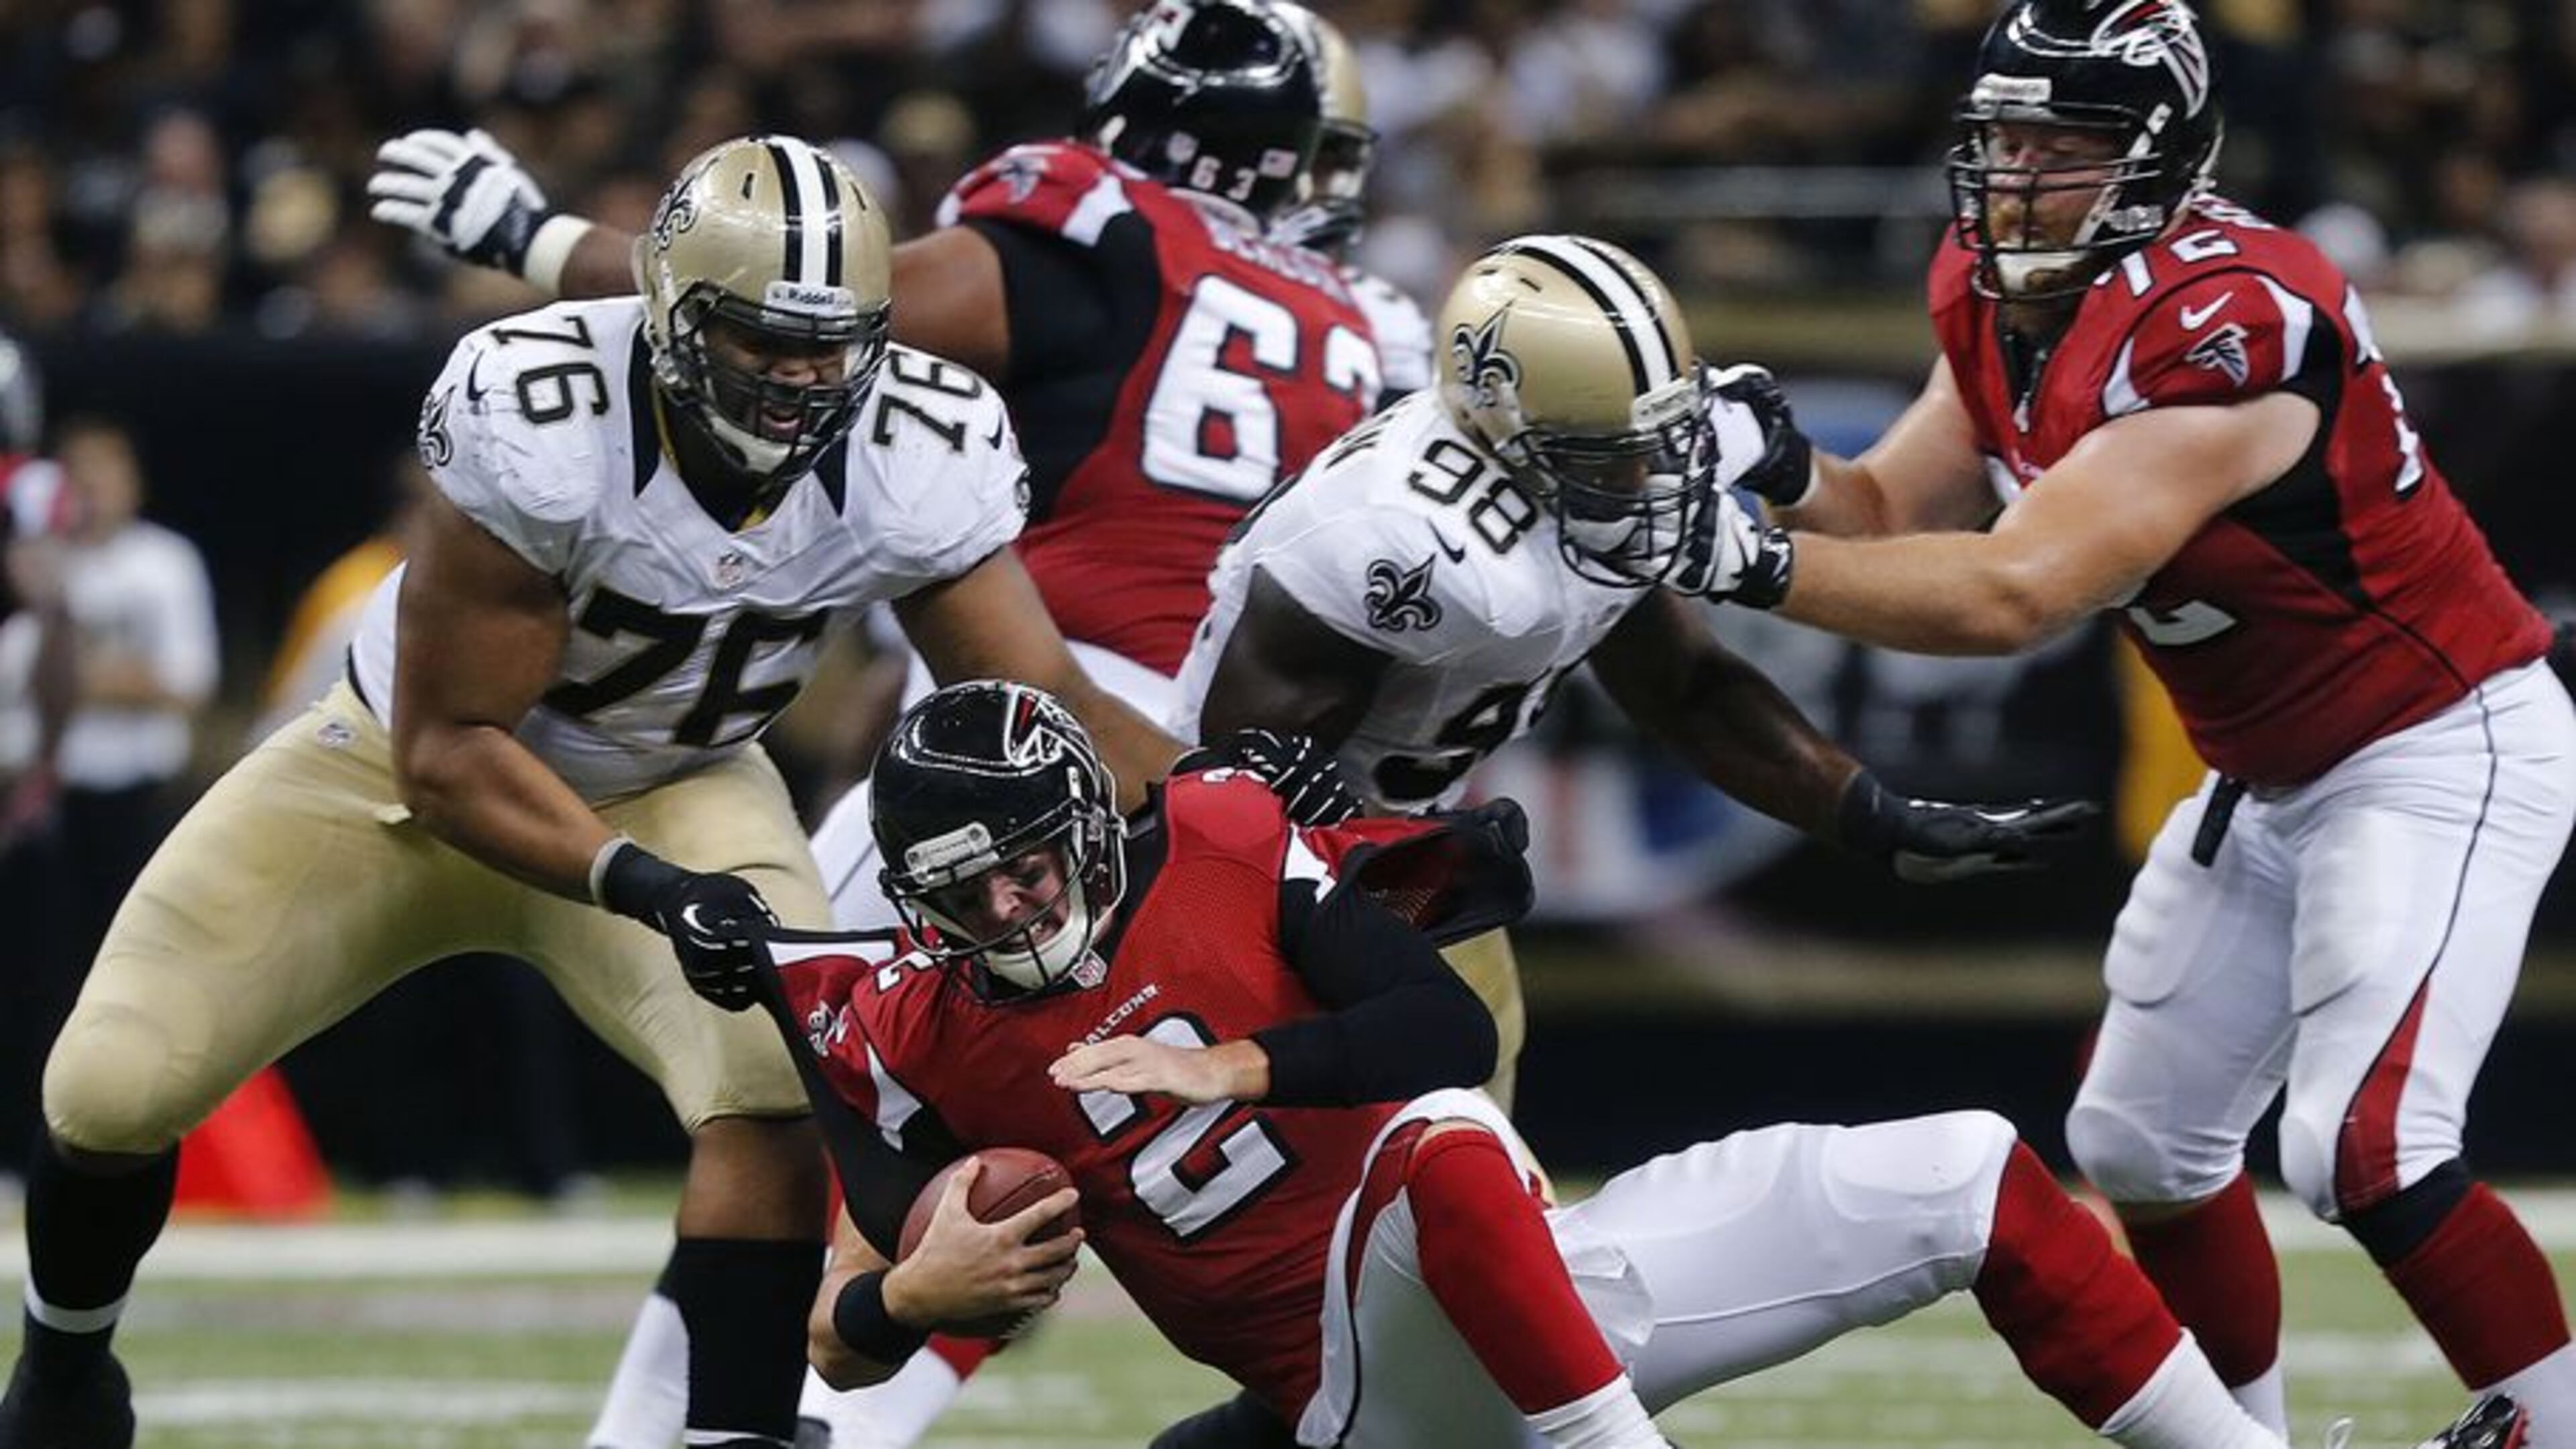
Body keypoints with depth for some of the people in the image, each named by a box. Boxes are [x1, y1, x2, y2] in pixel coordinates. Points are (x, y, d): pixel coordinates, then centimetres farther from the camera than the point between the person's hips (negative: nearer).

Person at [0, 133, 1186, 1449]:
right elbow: (449, 752, -29)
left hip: (671, 793, 2)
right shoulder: (535, 419, -36)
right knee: (113, 1091, -4)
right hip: (413, 767, -2)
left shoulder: (917, 458, -25)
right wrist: (643, 889, -41)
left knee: (782, 1082, -28)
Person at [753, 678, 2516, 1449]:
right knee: (1443, 1148, -40)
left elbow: (1454, 1026, -6)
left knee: (1963, 1178, 1)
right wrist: (910, 1294, -19)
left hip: (1521, 1274, 4)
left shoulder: (1219, 844, -1)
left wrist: (1222, 1064, -12)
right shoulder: (915, 1043, -3)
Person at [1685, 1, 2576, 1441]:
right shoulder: (2003, 298, -3)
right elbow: (1891, 516, -2)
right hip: (2272, 774, 10)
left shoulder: (2225, 324, -31)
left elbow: (2013, 596, -35)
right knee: (2146, 1140, 12)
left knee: (2368, 1151, -21)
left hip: (2443, 750, -10)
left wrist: (1754, 563, -37)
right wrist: (1777, 472, -23)